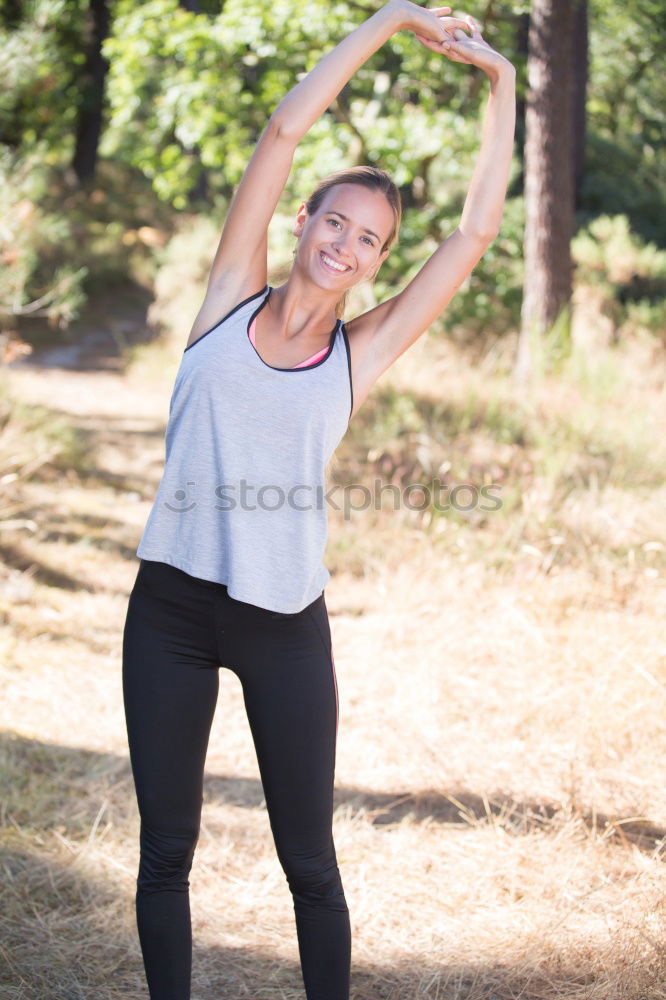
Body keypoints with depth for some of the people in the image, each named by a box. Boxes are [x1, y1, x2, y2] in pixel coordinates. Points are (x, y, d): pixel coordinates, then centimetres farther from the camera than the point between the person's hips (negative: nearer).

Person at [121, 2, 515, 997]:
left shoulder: (362, 351, 4)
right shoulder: (233, 297, 4)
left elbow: (478, 230, 4)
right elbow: (285, 127, 1)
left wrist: (500, 85, 7)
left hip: (285, 624, 0)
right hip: (172, 606, 1)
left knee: (310, 859, 6)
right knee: (166, 848, 10)